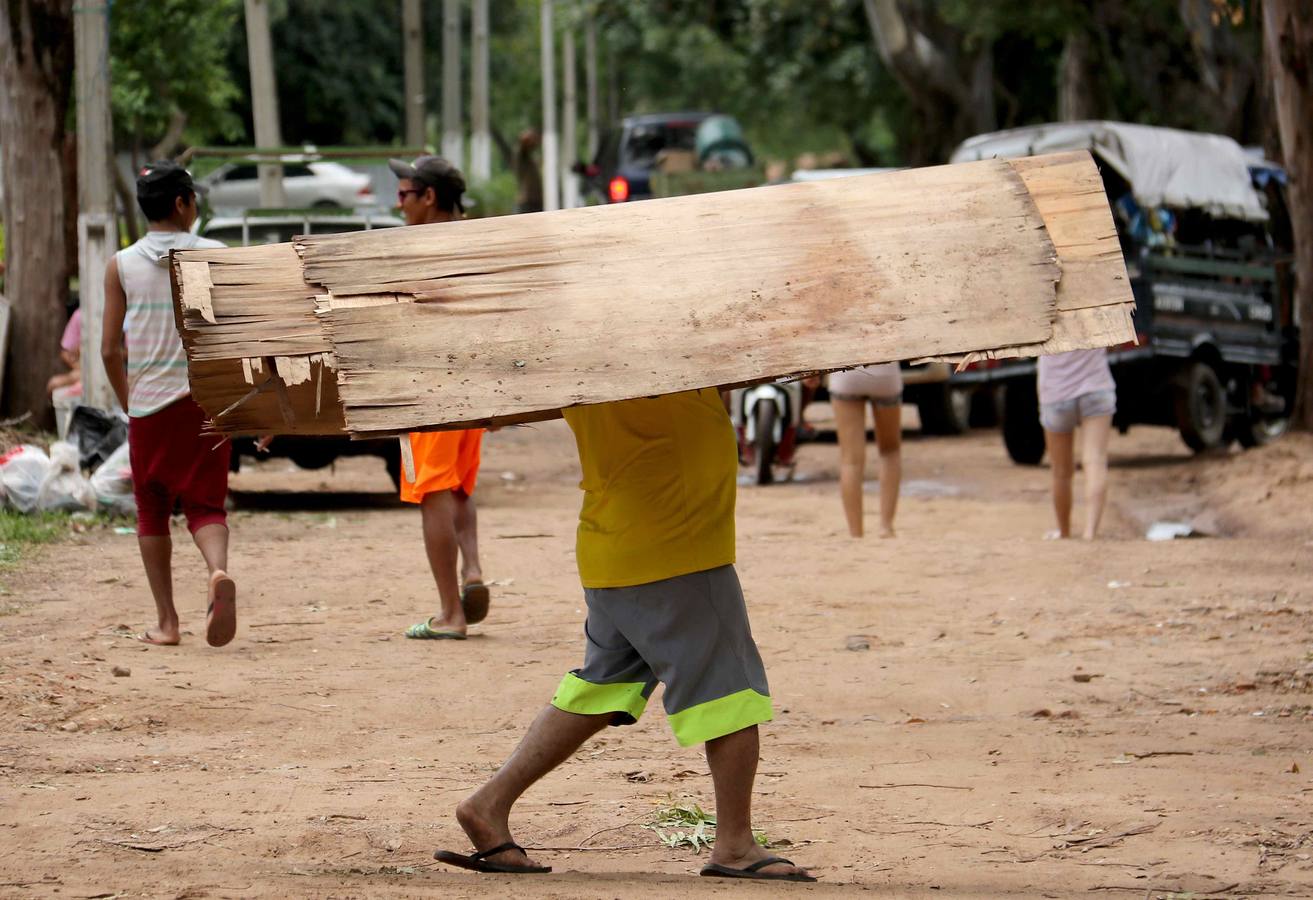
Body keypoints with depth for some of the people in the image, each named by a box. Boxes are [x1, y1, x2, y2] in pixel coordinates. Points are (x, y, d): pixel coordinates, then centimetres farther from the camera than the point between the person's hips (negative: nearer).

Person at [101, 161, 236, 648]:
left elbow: (110, 350, 1)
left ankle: (166, 621, 11)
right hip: (208, 401, 0)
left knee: (152, 511, 13)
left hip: (149, 405, 0)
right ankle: (219, 571, -26)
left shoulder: (122, 265, 1)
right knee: (205, 504, 5)